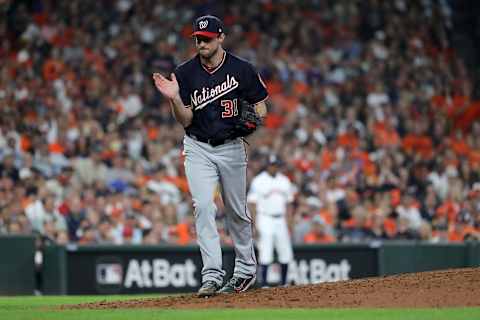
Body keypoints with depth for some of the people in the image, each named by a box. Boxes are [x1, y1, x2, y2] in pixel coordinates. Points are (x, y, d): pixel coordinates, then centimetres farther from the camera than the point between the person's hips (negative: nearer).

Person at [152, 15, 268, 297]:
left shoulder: (242, 70, -7)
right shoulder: (185, 73, -5)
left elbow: (260, 105, 3)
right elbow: (185, 120, -6)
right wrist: (174, 99, -25)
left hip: (232, 147, 0)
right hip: (198, 149, 0)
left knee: (238, 211, 10)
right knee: (203, 207, -15)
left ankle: (246, 269, 29)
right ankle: (212, 275, -18)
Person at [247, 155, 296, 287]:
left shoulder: (284, 181, 12)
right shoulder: (258, 181, -4)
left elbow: (288, 202, 17)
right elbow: (252, 203, -6)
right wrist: (255, 223, -14)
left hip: (281, 220, 5)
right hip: (265, 220, -5)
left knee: (286, 252, 4)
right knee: (265, 253, -10)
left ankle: (284, 283, 14)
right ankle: (263, 283, -8)